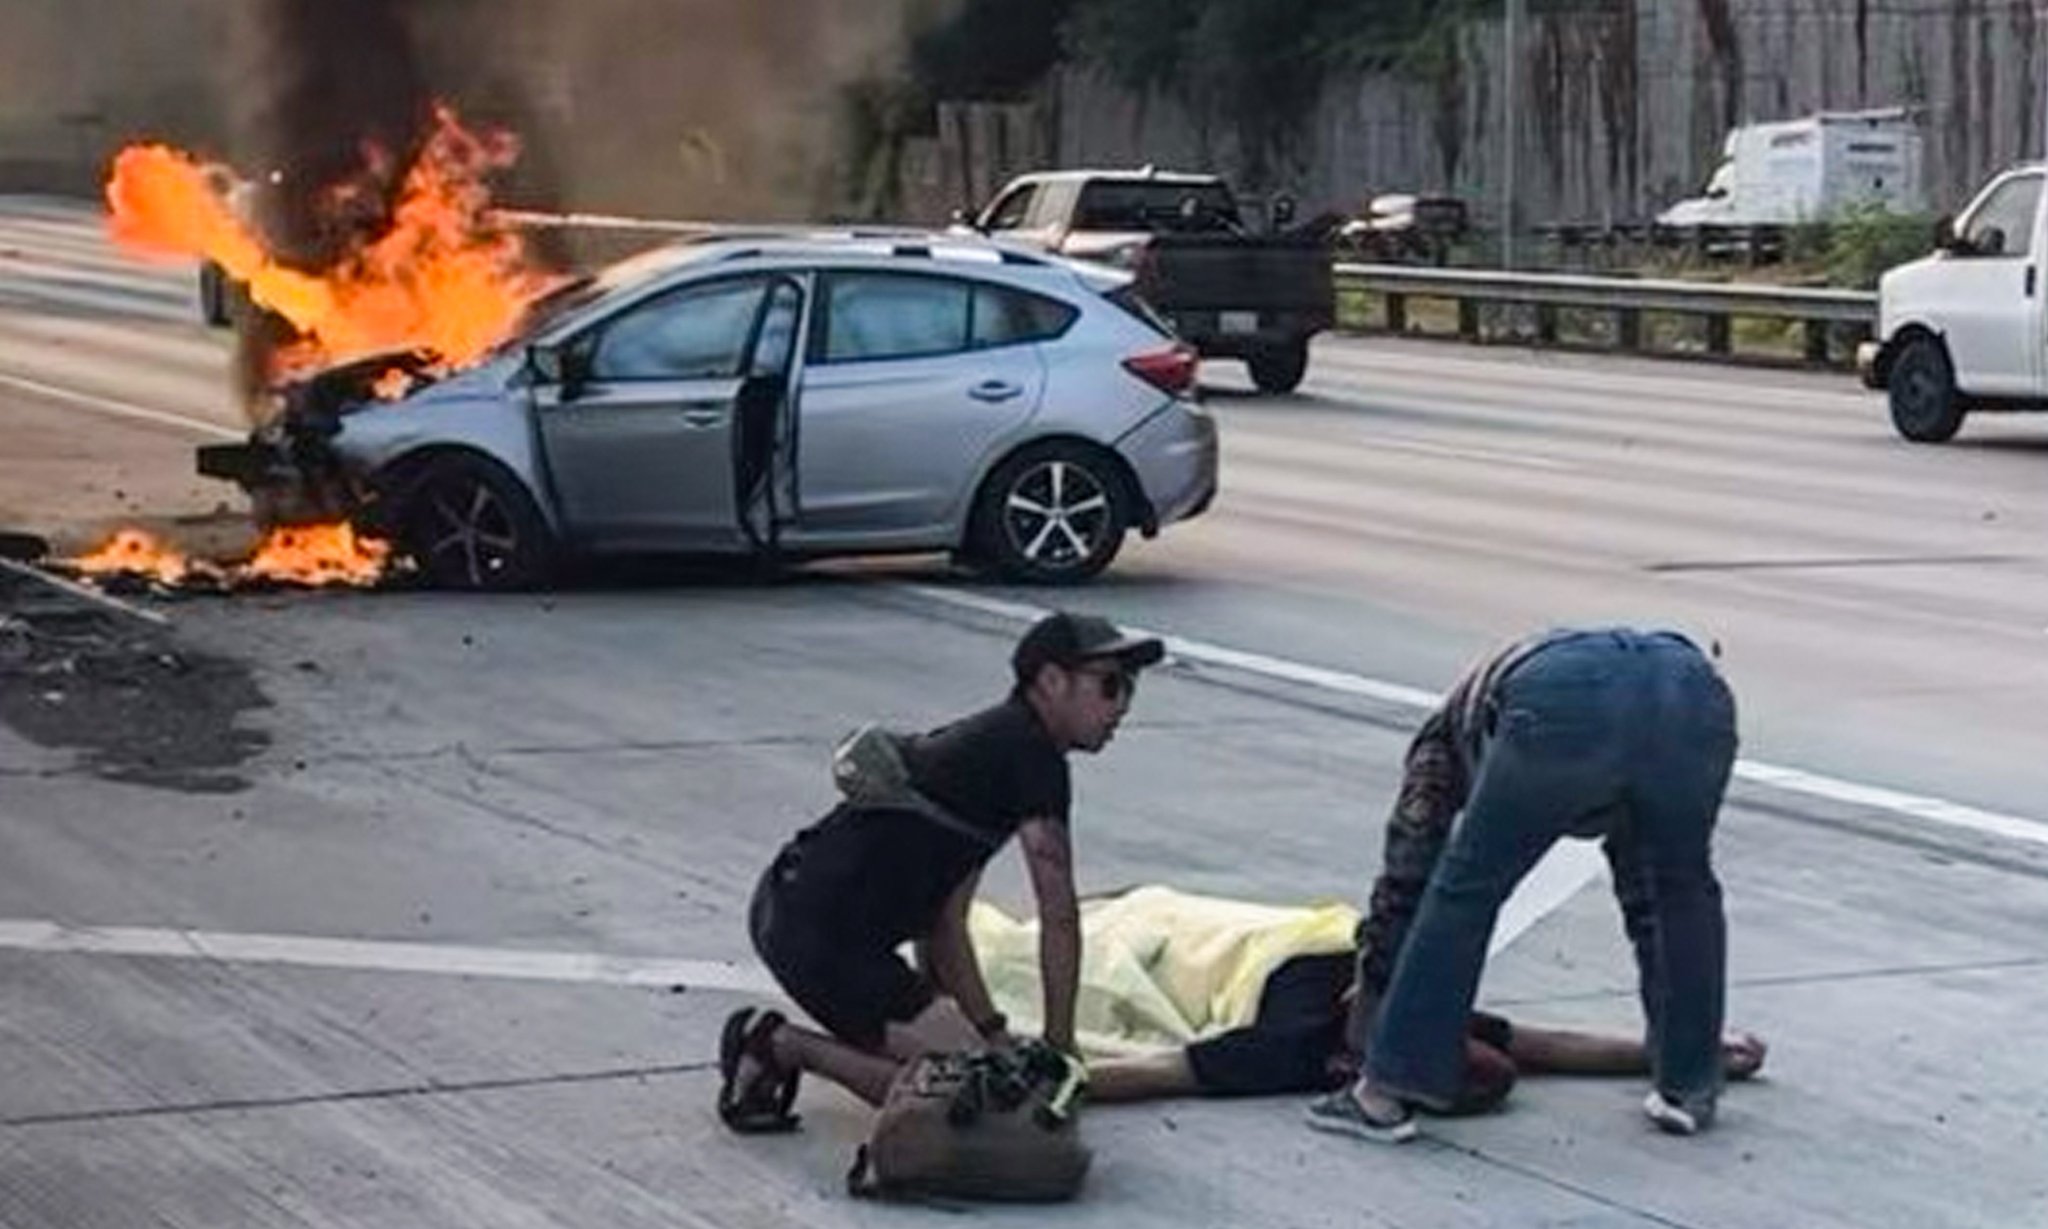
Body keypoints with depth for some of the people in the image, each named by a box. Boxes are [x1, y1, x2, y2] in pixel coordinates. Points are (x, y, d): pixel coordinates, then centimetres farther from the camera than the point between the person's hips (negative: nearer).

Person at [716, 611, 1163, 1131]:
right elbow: (1060, 916, -10)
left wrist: (996, 1035, 16)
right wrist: (1058, 1050, 0)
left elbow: (943, 918, 20)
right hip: (823, 933, -10)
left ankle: (771, 1044, 15)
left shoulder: (985, 744, 21)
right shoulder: (1031, 755, -9)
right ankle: (785, 1047, -6)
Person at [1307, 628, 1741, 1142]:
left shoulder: (1452, 730, 37)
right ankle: (1689, 1087, 31)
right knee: (1682, 889, 30)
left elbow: (1405, 877, 33)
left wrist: (1363, 1019, 41)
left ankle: (1386, 1093, 14)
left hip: (1566, 708, -4)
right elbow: (1645, 898, 50)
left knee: (1464, 893, 14)